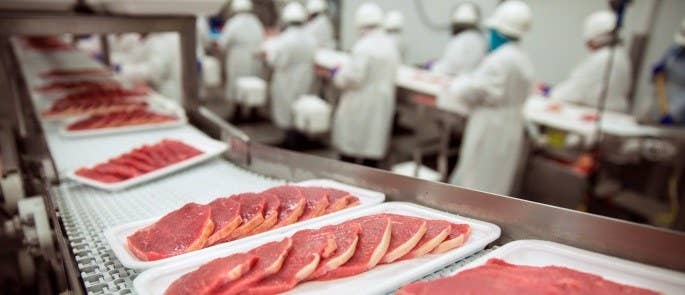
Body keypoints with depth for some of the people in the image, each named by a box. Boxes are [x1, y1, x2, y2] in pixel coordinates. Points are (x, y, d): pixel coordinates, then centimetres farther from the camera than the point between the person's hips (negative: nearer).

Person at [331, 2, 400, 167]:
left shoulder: (363, 47, -19)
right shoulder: (390, 45, 5)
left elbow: (353, 78, -20)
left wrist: (338, 75, -1)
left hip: (361, 105, -7)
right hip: (382, 104, 7)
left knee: (349, 148, 6)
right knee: (373, 144, 12)